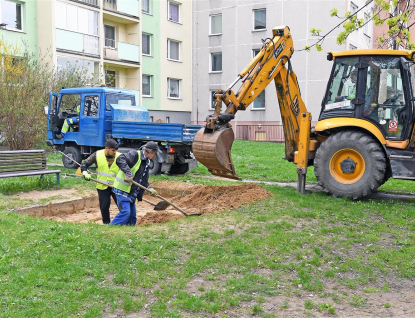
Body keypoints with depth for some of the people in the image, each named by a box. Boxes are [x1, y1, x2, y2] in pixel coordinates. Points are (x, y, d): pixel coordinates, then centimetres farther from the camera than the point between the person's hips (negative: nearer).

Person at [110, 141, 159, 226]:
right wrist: (128, 172, -35)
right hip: (122, 189, -9)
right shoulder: (134, 154, -12)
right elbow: (120, 160, -27)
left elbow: (144, 180, 18)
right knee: (125, 211, -17)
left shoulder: (147, 162, 15)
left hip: (132, 192, 9)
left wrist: (149, 188, -1)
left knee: (132, 215, 9)